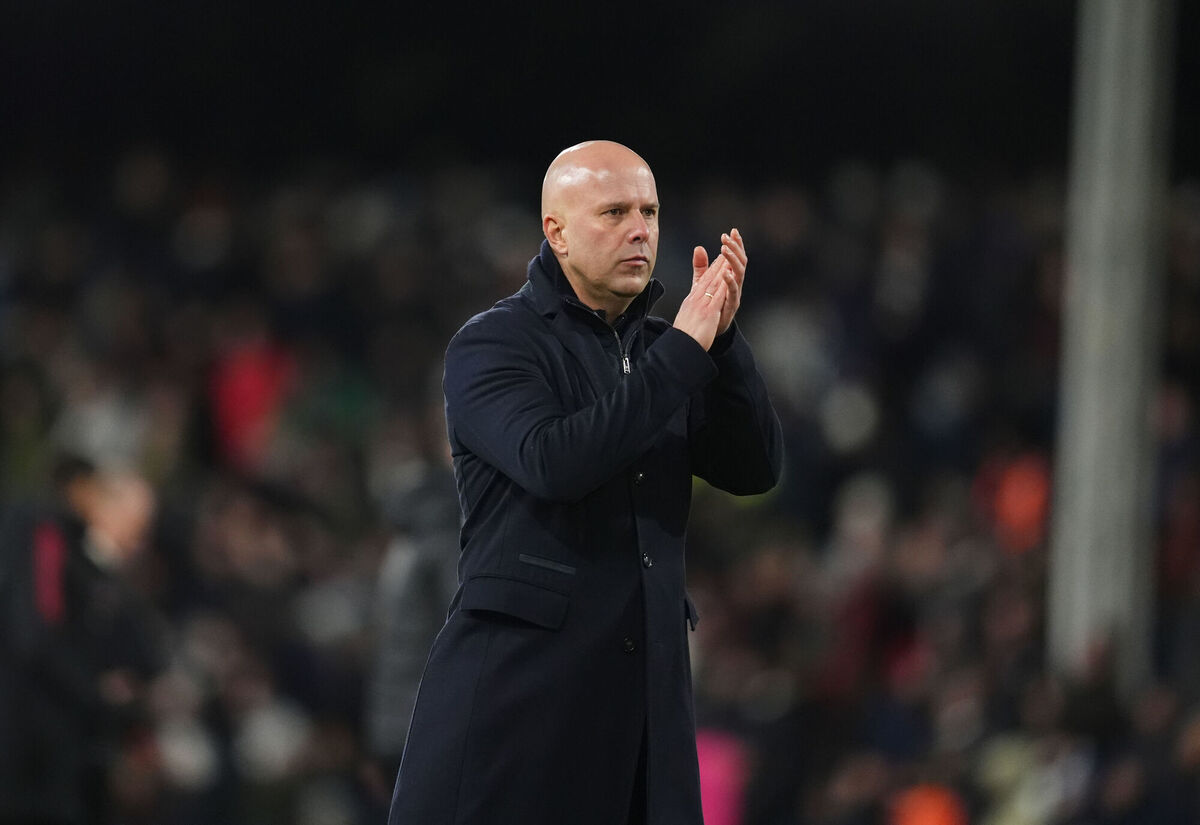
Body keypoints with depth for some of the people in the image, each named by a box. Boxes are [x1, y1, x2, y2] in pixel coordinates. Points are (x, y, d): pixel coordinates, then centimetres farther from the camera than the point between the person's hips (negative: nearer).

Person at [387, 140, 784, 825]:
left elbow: (755, 469, 6)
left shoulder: (658, 347, 15)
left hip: (646, 683, 5)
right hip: (519, 671, -5)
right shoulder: (493, 344, -2)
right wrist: (684, 350, -17)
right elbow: (552, 461, -20)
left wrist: (722, 339, -8)